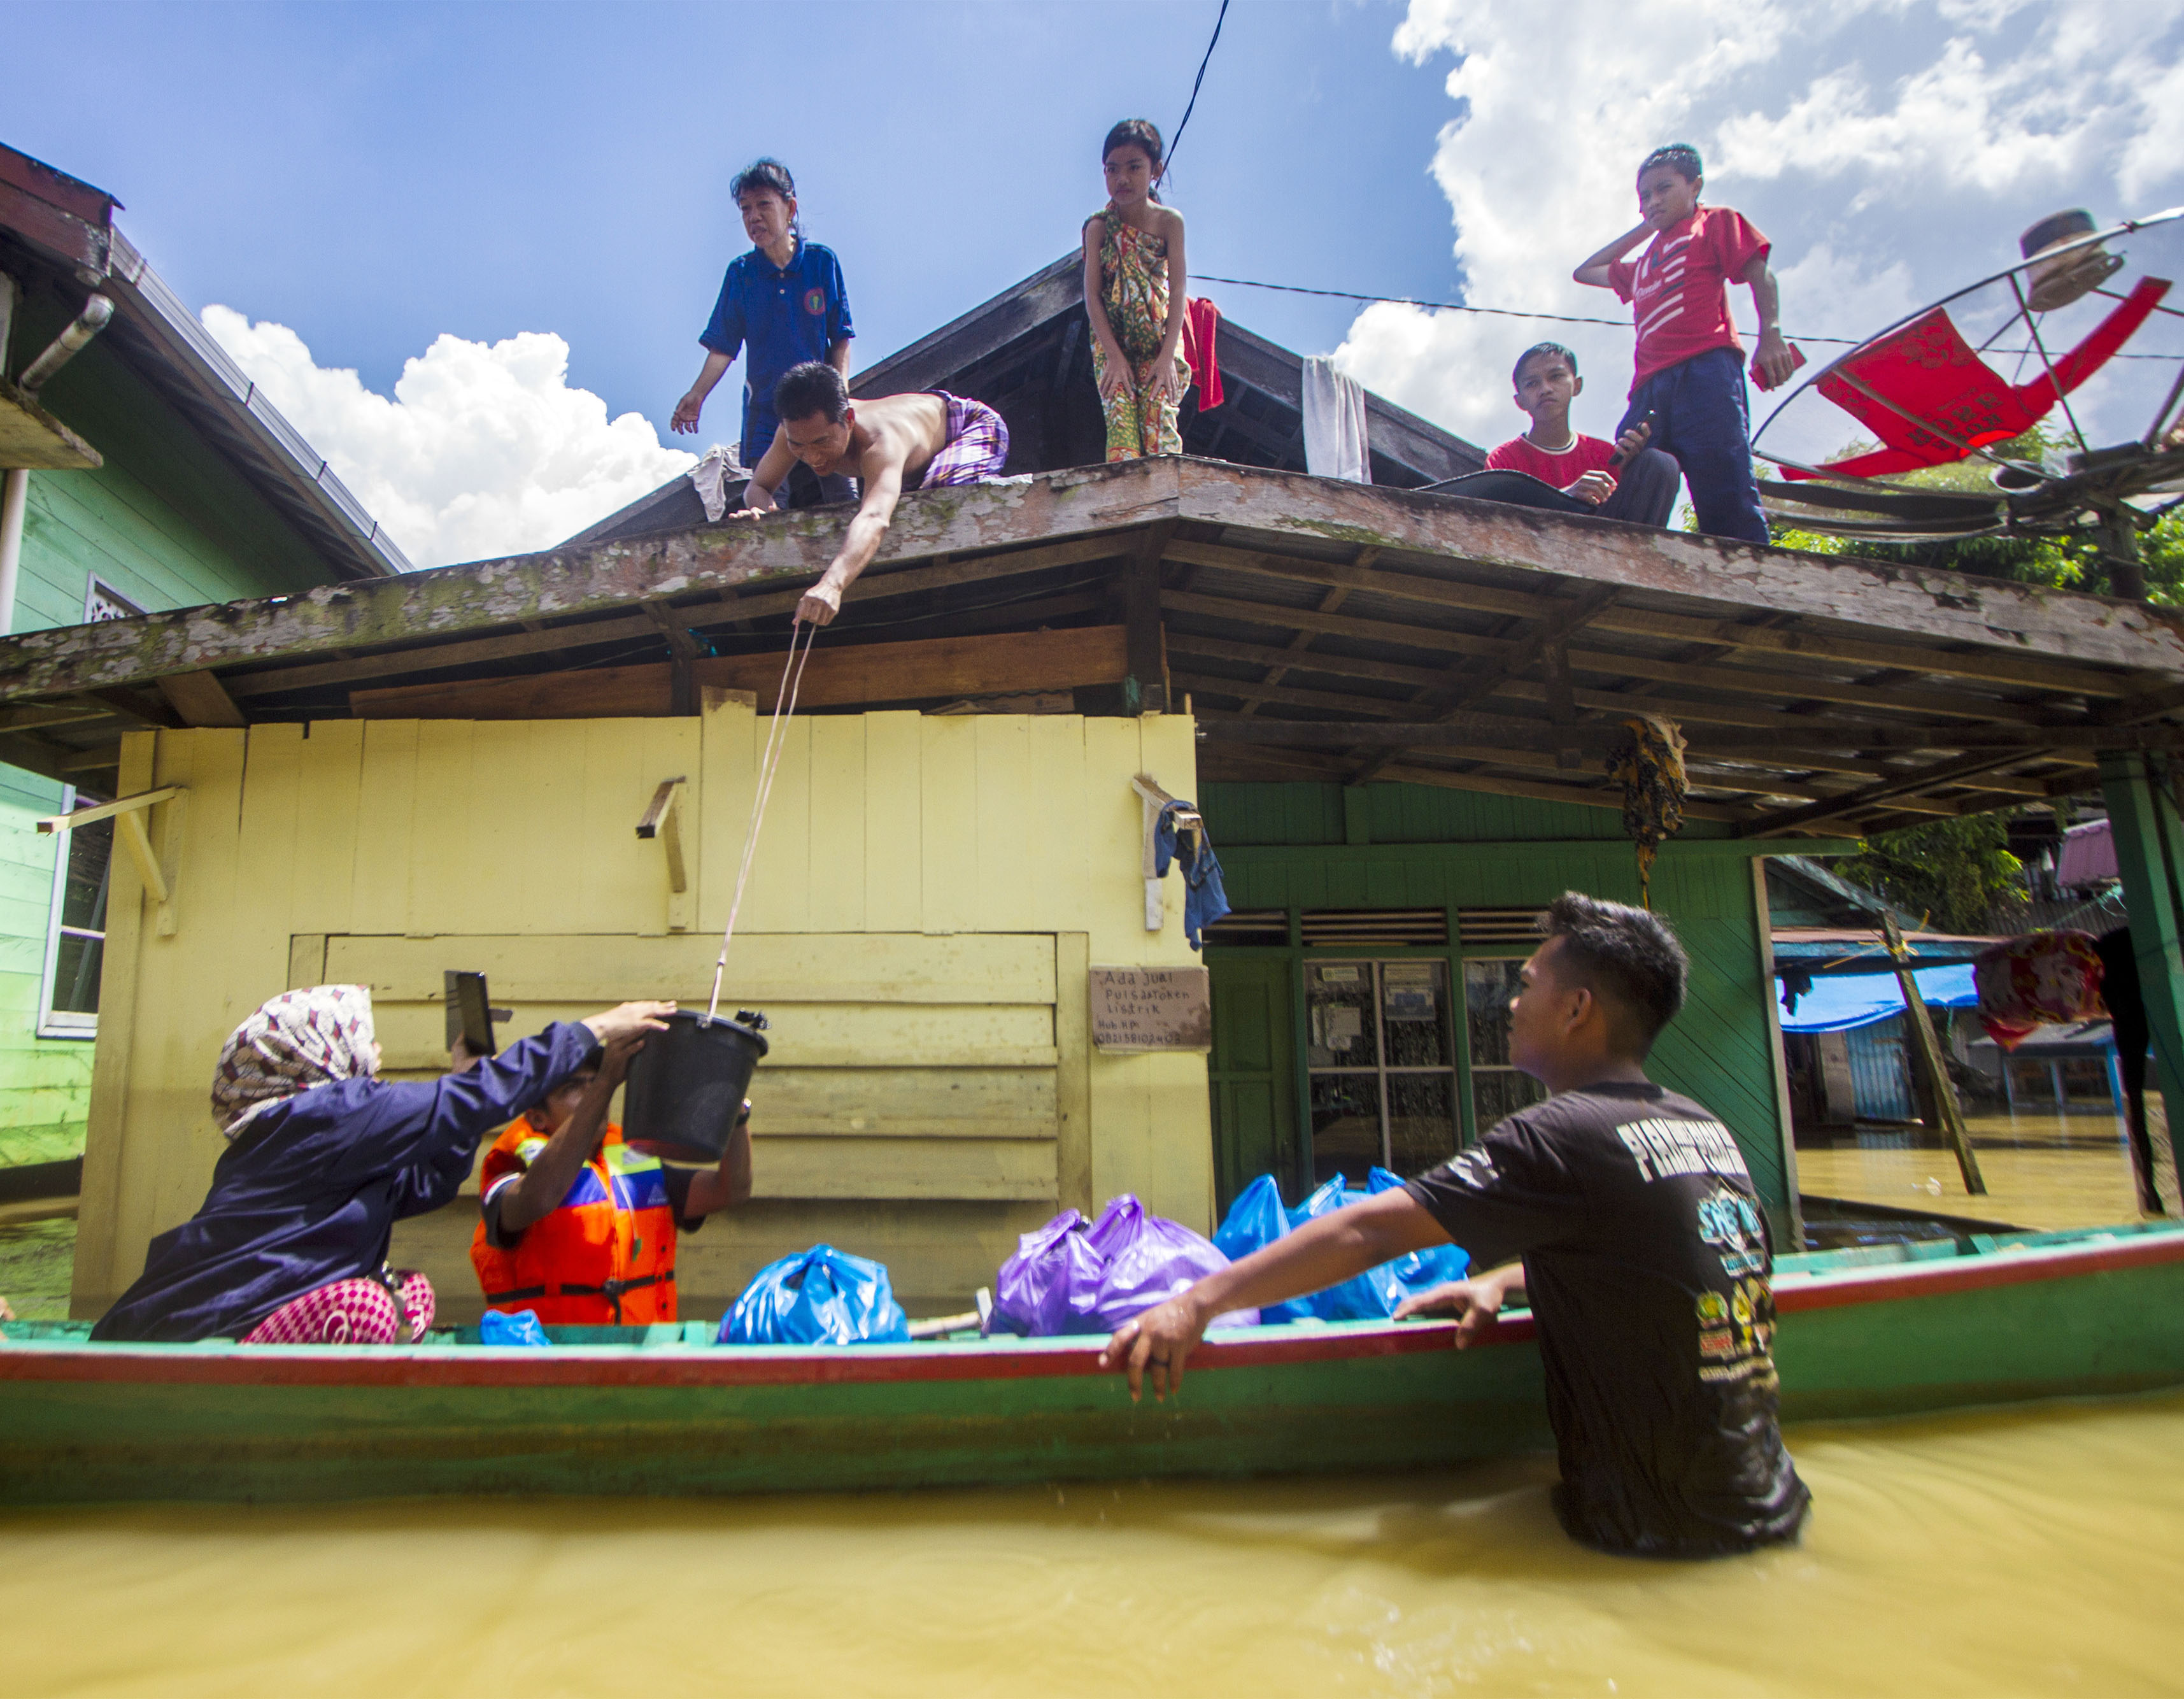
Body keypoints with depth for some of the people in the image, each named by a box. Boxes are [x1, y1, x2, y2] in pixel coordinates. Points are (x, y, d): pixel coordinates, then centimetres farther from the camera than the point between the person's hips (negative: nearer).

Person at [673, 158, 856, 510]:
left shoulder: (822, 262, 4)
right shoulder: (740, 272, 8)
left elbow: (841, 339, 5)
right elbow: (723, 347, 8)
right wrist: (697, 394, -6)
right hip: (764, 411, 1)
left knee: (842, 505, -11)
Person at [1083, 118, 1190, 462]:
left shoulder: (1169, 221, -2)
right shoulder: (1099, 226, -2)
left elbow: (1178, 290, -7)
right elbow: (1092, 294, -7)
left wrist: (1167, 356, -17)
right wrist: (1114, 356, -16)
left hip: (1159, 339, 0)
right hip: (1112, 341, 0)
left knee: (1160, 421, -17)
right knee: (1120, 424, -16)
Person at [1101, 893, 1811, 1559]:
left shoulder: (1564, 1135, -20)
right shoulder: (1709, 1130, 4)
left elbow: (1368, 1233, -21)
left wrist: (1198, 1303, -17)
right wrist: (1504, 1280, 9)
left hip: (1662, 1531, -7)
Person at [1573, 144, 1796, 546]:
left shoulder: (1715, 222, 20)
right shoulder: (1642, 265, 36)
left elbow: (1759, 274, 7)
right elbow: (1584, 272, 48)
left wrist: (1771, 333, -11)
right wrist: (1644, 228, 40)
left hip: (1705, 368, -6)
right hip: (1649, 387, 6)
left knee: (1726, 493, -21)